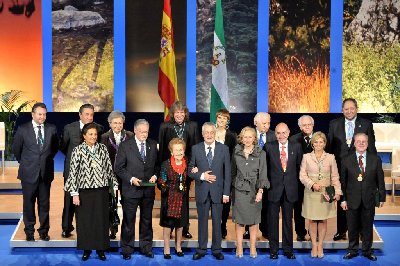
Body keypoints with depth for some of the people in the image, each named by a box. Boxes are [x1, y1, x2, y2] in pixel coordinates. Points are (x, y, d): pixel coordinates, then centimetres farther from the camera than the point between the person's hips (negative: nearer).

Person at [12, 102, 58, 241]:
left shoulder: (51, 129, 1)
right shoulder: (23, 129, -4)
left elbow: (55, 147, 16)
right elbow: (16, 149, 7)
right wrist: (24, 162, 11)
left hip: (46, 172, 2)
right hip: (28, 173, -1)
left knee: (44, 203, 8)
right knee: (28, 203, 6)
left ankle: (44, 231, 19)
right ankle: (29, 232, 18)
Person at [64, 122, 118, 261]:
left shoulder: (103, 148, 4)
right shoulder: (78, 150, -4)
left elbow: (109, 168, 8)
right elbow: (73, 172, -5)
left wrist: (114, 185, 6)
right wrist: (74, 193, -9)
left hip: (101, 191, 2)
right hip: (85, 191, -2)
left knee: (101, 219, 7)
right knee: (85, 220, 6)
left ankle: (101, 249, 19)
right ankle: (86, 249, 19)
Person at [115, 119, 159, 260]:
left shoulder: (153, 145, 5)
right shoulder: (125, 146, -6)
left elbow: (157, 164, 12)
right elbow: (119, 168, -6)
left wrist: (155, 175, -6)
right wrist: (131, 179, -17)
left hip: (148, 189, 3)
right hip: (131, 189, -3)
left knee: (147, 220, 14)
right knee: (129, 221, 5)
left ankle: (146, 247, 27)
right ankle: (127, 249, 17)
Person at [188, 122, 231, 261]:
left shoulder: (224, 149, 1)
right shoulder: (195, 149, 2)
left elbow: (227, 172, 0)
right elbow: (190, 169, 4)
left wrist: (226, 193, -4)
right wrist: (201, 176, -15)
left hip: (217, 191, 0)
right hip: (202, 191, 0)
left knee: (217, 222, 7)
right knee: (202, 221, 9)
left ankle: (216, 249, 18)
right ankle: (201, 249, 18)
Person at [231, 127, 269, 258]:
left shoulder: (261, 153, 0)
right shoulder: (236, 153, 6)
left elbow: (263, 173, -4)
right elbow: (233, 172, 11)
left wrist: (260, 191, -13)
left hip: (254, 190, -1)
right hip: (239, 190, 1)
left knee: (253, 221, 4)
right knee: (239, 221, 2)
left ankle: (253, 248, 12)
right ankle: (239, 248, 9)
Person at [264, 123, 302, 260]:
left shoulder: (296, 147, 4)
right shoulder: (269, 147, -1)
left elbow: (299, 166, 10)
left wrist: (295, 183, 7)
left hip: (290, 189, 1)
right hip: (274, 188, -1)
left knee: (288, 220, 9)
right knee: (273, 221, 4)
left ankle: (288, 249, 18)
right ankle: (273, 250, 13)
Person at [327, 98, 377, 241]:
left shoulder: (366, 124, 1)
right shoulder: (334, 124, 4)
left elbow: (371, 147, 1)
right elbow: (329, 146, 5)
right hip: (340, 167, 1)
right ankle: (341, 231, 18)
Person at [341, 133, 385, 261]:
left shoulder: (375, 159, 2)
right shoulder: (347, 160, 0)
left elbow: (380, 180, 4)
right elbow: (343, 181, 1)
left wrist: (382, 197, 3)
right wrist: (343, 199, -4)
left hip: (369, 199, 1)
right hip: (352, 200, 0)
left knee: (367, 226, 10)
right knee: (353, 227, 8)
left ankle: (367, 251, 24)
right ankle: (353, 250, 23)